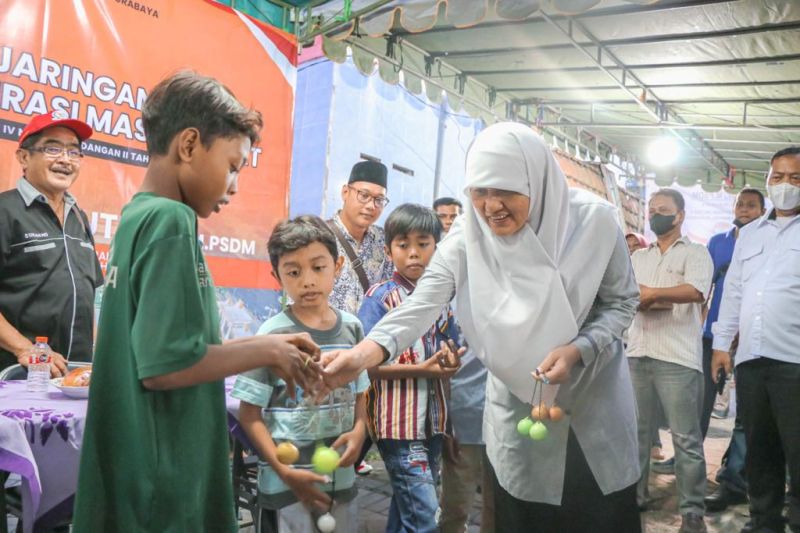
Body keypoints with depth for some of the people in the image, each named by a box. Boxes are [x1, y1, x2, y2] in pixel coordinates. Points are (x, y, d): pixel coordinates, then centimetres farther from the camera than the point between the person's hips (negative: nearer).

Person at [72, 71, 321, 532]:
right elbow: (166, 364, -25)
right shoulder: (171, 219, -18)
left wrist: (263, 345, 7)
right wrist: (266, 352, -12)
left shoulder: (136, 216, 9)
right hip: (162, 491, -8)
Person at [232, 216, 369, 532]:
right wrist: (284, 471, -17)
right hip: (289, 479, -4)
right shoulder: (273, 335, -13)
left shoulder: (351, 328, 0)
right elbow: (249, 415, -10)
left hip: (340, 474, 4)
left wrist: (359, 430, -8)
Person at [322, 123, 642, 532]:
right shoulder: (467, 236, -14)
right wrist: (369, 350, -43)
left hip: (596, 397, 0)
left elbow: (622, 302, -6)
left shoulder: (593, 220, -16)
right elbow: (422, 303, -25)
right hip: (518, 403, 0)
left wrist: (577, 351, -23)